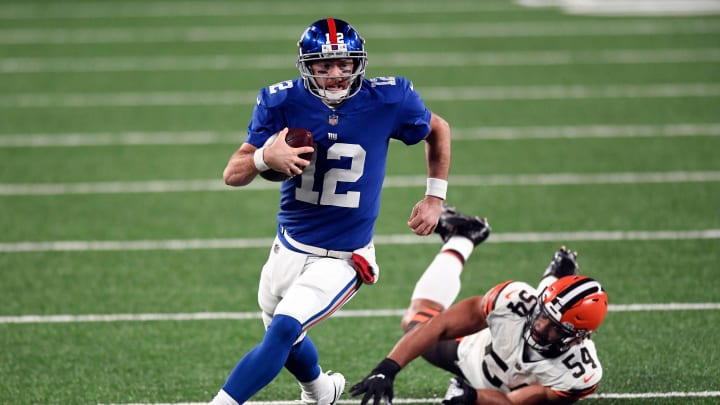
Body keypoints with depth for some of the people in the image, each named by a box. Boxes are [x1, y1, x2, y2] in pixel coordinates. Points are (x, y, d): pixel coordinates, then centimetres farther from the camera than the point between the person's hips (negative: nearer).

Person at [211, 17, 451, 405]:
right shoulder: (283, 103, -12)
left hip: (342, 260, -3)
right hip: (289, 247, 3)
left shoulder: (387, 100, -13)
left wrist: (435, 197, 4)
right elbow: (232, 174, -14)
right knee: (284, 336, 22)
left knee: (283, 331, -22)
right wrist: (265, 158, -36)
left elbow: (437, 130, 8)